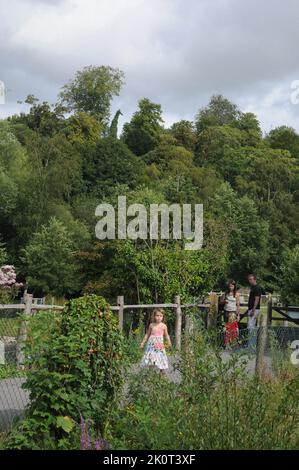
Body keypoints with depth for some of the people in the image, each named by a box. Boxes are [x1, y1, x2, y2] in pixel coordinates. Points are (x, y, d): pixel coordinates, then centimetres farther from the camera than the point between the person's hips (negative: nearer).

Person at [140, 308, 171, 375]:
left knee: (160, 356, -1)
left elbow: (166, 335, 4)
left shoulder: (163, 326, 0)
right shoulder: (151, 325, 5)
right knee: (151, 357, -1)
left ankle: (162, 373, 12)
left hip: (159, 344, -2)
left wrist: (169, 342, -11)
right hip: (151, 344, 2)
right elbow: (147, 334, 15)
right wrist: (143, 342, 14)